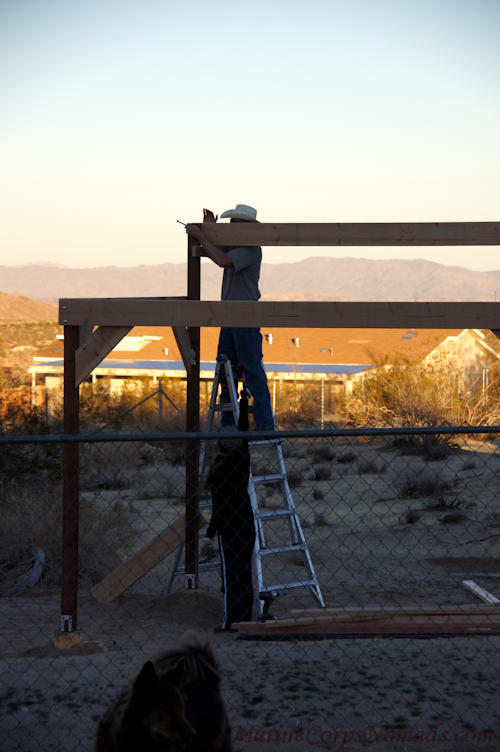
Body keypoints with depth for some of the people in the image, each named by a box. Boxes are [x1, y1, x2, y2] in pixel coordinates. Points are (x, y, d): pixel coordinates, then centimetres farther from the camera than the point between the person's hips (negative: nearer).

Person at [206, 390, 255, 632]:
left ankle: (232, 620, -3)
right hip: (247, 523, 6)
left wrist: (213, 526, -3)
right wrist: (244, 403, 22)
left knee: (230, 571, -2)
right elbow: (244, 432, 14)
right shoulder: (243, 459, 1)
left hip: (229, 527, -6)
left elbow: (220, 503, -14)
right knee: (244, 569, 12)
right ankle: (246, 616, 16)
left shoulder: (219, 471, -15)